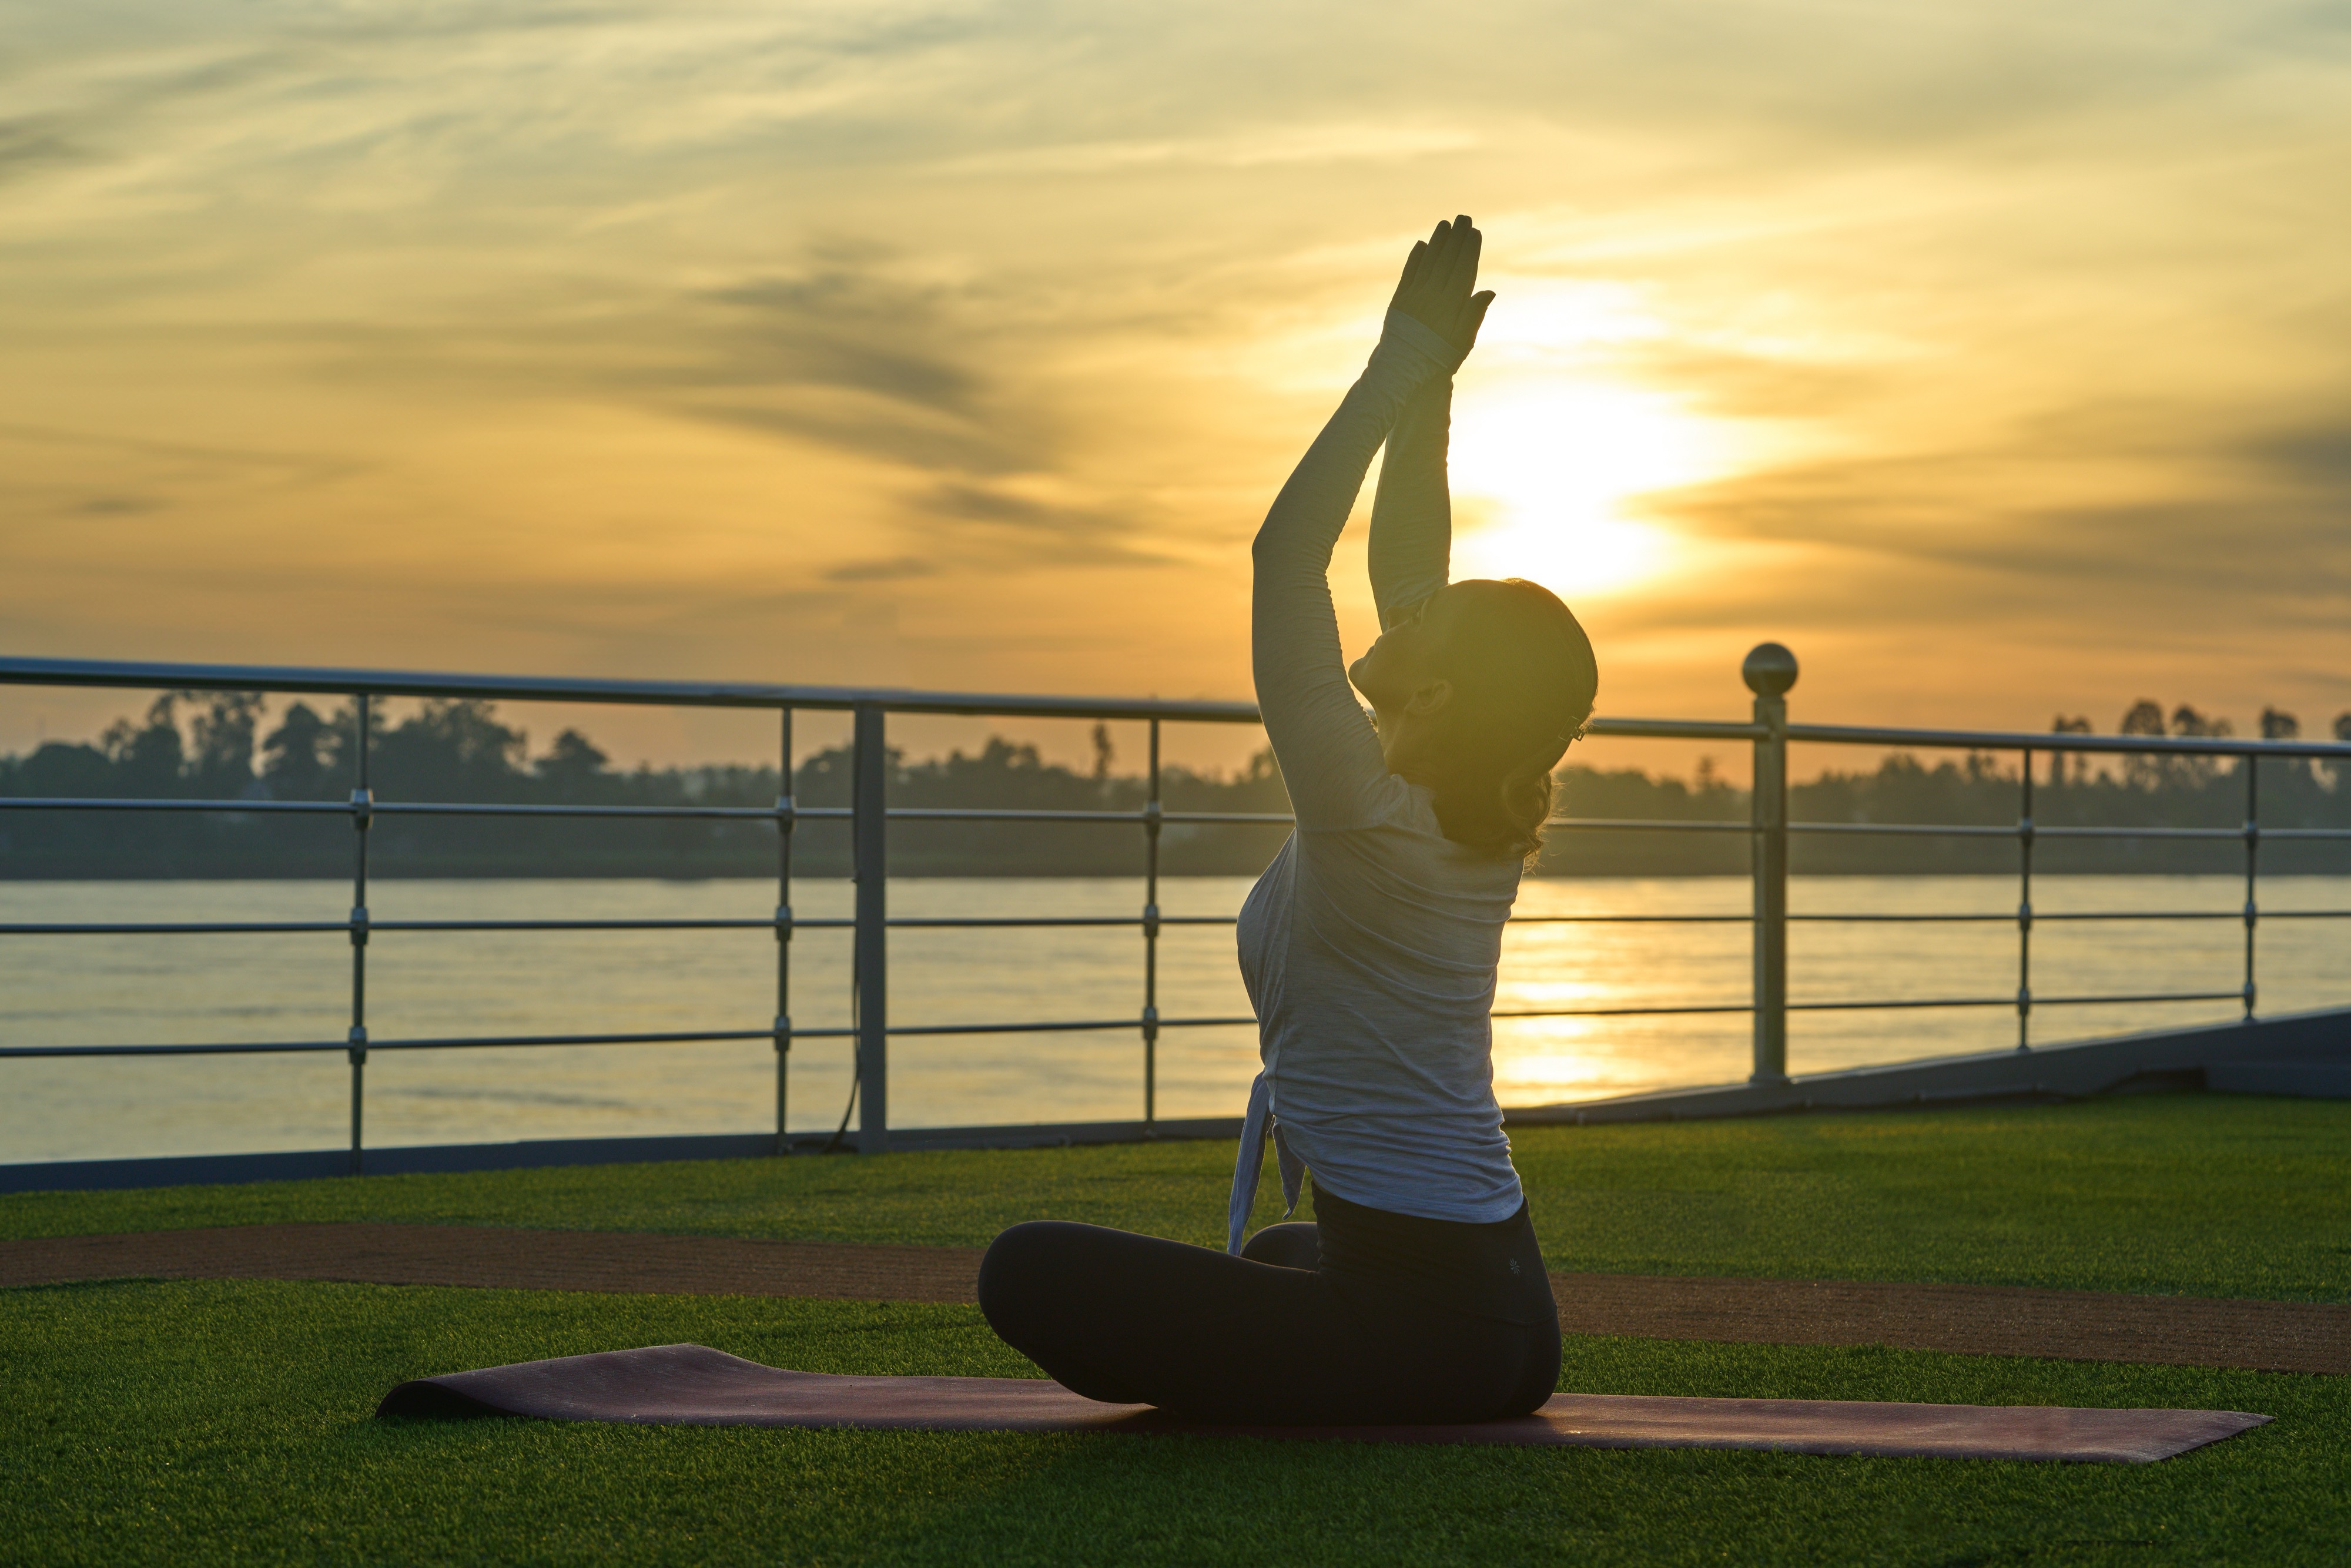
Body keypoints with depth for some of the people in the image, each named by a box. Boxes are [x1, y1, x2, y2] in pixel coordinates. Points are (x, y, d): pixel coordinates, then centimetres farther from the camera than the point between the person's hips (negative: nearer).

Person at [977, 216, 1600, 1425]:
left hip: (1416, 1327, -9)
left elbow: (1285, 554, -20)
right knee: (1280, 1256, 41)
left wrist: (1402, 372, -17)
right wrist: (1424, 385, 12)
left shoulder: (1367, 819, -17)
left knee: (1032, 1274, -13)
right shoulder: (1479, 827, 6)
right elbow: (1404, 562, 12)